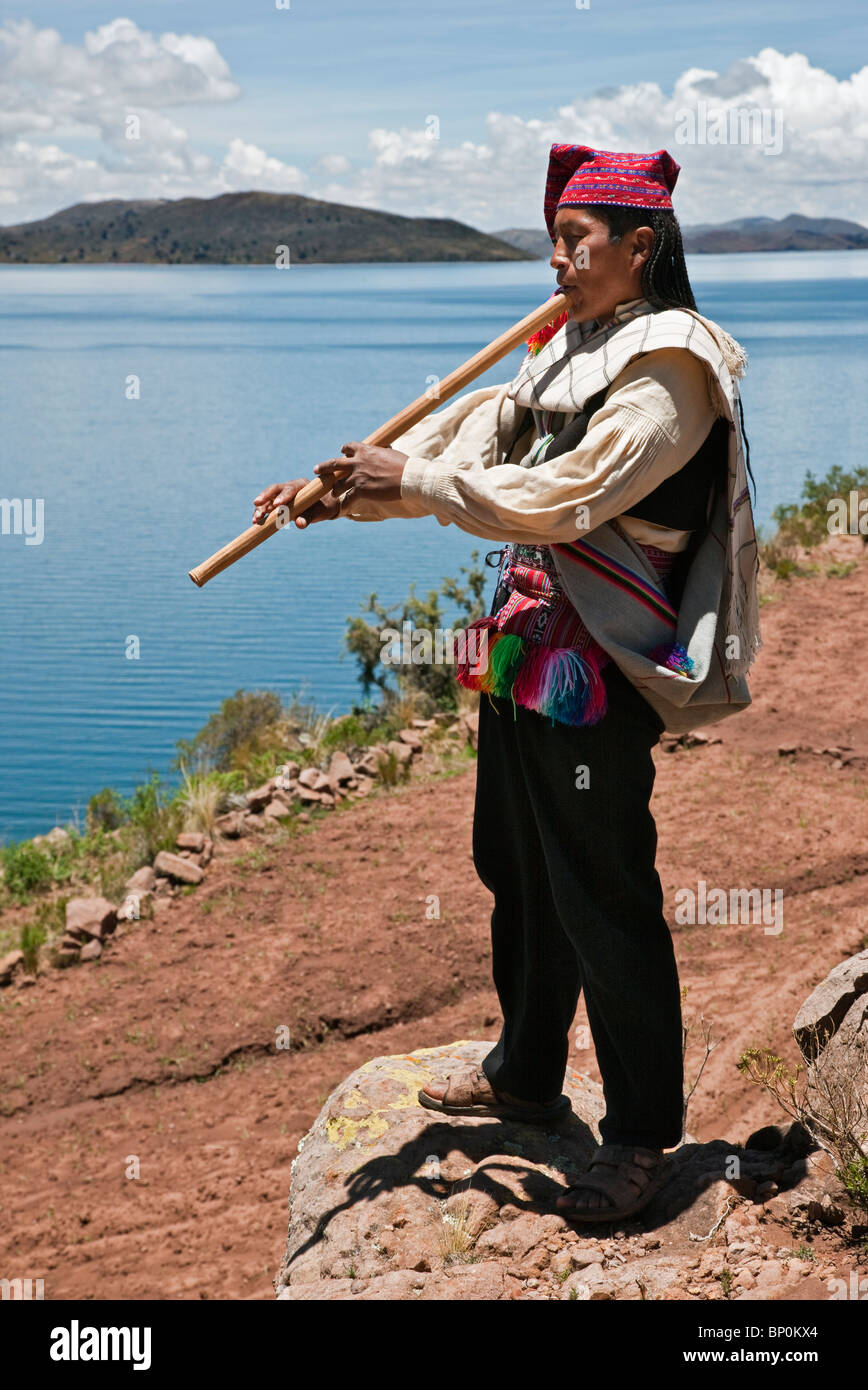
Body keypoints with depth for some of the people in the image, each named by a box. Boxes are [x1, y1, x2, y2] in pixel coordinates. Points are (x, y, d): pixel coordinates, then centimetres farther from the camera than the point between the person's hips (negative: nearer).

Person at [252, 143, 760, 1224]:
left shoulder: (668, 368, -15)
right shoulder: (572, 346, 15)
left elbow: (565, 495, -23)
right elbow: (479, 429, 10)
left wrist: (409, 481, -16)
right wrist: (345, 484, -2)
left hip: (596, 672, -9)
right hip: (524, 650, 10)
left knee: (604, 901, -2)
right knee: (518, 873, 20)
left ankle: (642, 1134, 14)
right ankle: (524, 1075, 38)